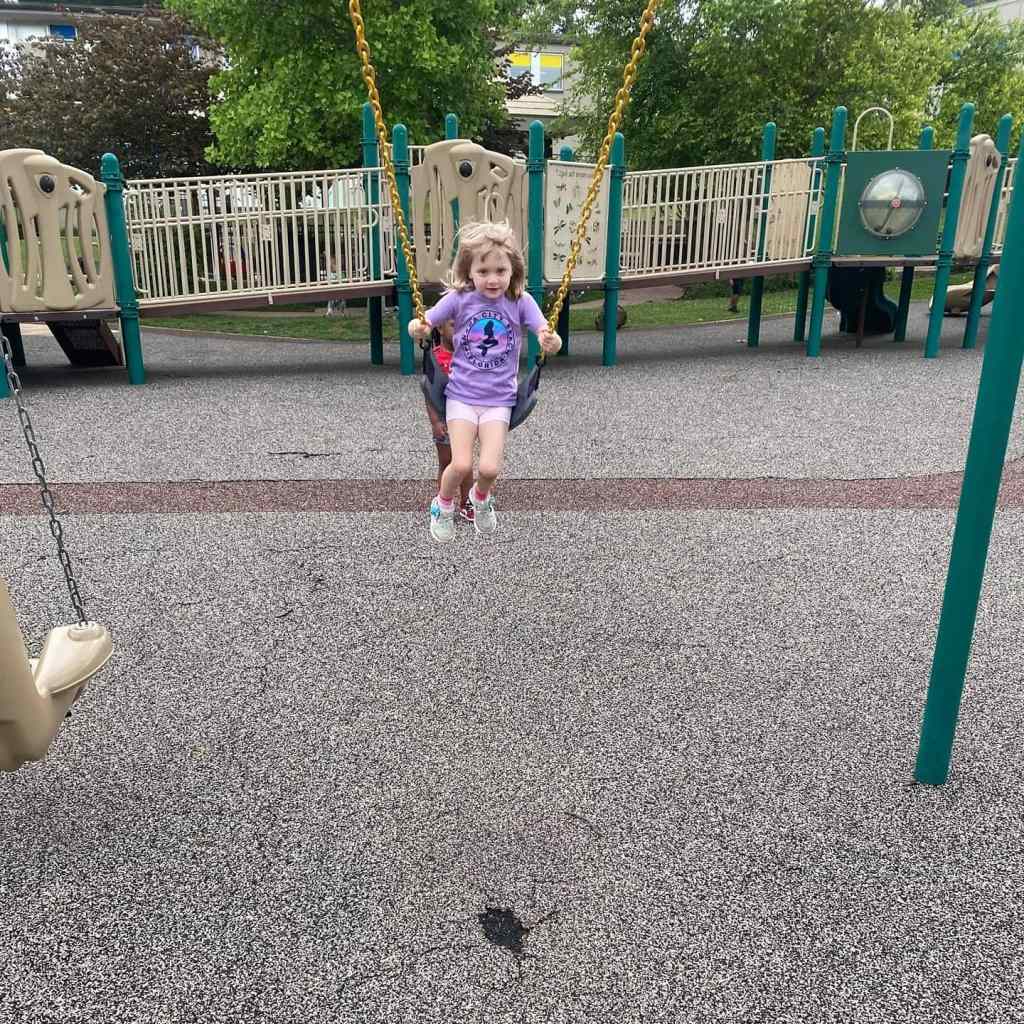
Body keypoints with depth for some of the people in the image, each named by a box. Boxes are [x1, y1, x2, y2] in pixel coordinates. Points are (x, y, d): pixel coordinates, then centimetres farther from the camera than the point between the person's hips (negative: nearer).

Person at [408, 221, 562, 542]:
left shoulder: (520, 301, -6)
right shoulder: (459, 298, -6)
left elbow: (551, 340, -11)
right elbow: (422, 325, -2)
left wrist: (551, 341, -35)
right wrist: (417, 327, -26)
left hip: (499, 399, 1)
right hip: (461, 395, 0)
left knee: (489, 468, -12)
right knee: (461, 465, -14)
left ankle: (480, 498, 25)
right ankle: (443, 505, 19)